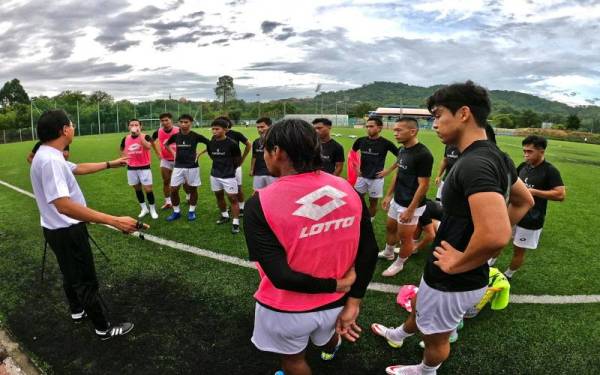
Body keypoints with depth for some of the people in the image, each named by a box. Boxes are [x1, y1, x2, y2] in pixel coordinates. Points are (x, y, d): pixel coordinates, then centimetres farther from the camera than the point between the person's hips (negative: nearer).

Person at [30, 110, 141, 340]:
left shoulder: (48, 155, 3)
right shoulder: (50, 160, -31)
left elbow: (78, 168, 22)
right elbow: (64, 206, -41)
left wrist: (110, 164, 29)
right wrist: (114, 221, -47)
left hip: (59, 229, 10)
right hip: (67, 231, -10)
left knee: (71, 274, 27)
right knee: (86, 280, 4)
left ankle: (77, 311, 47)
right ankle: (104, 328, 19)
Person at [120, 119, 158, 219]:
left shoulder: (145, 136, -10)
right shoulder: (125, 139, 3)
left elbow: (148, 146, -32)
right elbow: (122, 150, 22)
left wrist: (139, 133, -32)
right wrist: (125, 159, 6)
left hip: (144, 167, -4)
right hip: (131, 168, 5)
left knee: (148, 189, -4)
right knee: (137, 188, 13)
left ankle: (152, 209, 13)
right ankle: (144, 208, 28)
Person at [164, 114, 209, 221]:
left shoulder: (195, 136, -9)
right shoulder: (175, 136, 1)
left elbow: (210, 144, -3)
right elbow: (166, 144, 20)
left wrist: (199, 154, -5)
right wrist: (173, 153, 6)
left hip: (192, 167, -3)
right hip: (178, 166, 3)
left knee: (193, 189, 8)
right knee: (173, 190, 1)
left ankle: (191, 211, 23)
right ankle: (176, 211, 17)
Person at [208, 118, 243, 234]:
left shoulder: (231, 143, -16)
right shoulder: (211, 143, -2)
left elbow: (238, 159, -2)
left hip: (228, 176, -6)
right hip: (215, 175, 6)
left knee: (232, 198, -3)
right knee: (219, 196, 18)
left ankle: (235, 223, 4)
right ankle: (224, 215, 38)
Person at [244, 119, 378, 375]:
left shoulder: (260, 204, -24)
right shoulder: (348, 190, -11)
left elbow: (281, 277, -27)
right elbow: (369, 252, -9)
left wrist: (336, 285, -15)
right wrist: (352, 304, -5)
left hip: (287, 310, -5)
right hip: (335, 304, 5)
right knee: (326, 334, 39)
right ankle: (330, 349, 72)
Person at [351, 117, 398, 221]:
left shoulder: (385, 143, -11)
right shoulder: (361, 141, -2)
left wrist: (388, 170, -9)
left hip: (376, 178, -3)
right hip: (362, 177, 3)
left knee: (373, 202, 8)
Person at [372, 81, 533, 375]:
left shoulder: (473, 164, -31)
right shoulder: (497, 157, 1)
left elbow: (495, 235, -42)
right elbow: (524, 202, 17)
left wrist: (458, 264, -23)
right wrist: (474, 248, 12)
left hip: (453, 282, -9)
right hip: (472, 277, 9)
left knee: (435, 336, 20)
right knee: (419, 309, 34)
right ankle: (399, 334, 63)